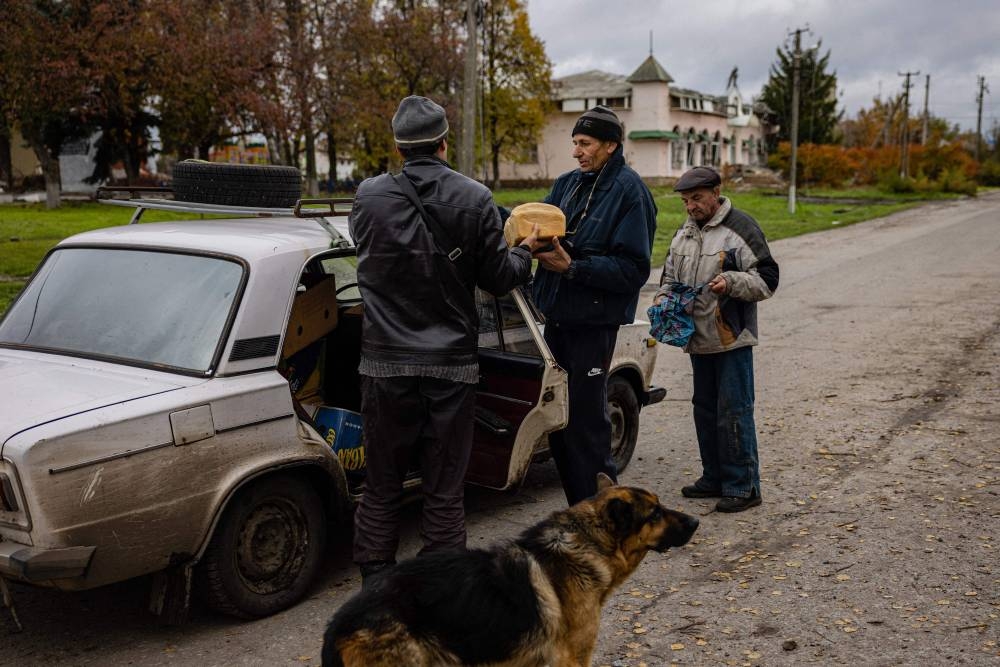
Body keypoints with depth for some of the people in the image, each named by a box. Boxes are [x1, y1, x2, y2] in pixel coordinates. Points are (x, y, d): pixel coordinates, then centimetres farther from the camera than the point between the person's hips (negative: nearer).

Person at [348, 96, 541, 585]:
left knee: (382, 487, 13)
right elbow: (498, 279, -2)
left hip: (386, 363, 1)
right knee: (444, 491, 7)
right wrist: (525, 251, 19)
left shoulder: (369, 196, -3)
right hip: (451, 362, -1)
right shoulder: (475, 200, -7)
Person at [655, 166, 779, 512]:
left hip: (732, 339, -8)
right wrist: (662, 301, 5)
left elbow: (767, 280, -10)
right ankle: (714, 478, 26)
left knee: (735, 412, -6)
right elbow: (670, 277, 24)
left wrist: (731, 282, -25)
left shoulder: (741, 228, -8)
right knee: (705, 409, 14)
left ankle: (743, 486, 2)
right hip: (698, 338, 8)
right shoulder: (683, 233, 14)